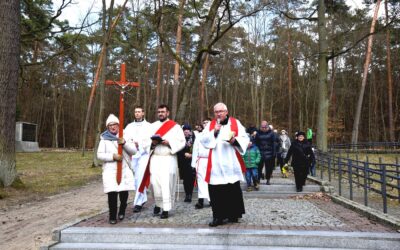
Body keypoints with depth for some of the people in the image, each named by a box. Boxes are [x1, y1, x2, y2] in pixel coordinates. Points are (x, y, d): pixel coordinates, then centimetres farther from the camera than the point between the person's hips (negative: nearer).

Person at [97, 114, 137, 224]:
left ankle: (122, 211, 24)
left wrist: (124, 143, -15)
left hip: (125, 170, 1)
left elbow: (134, 150, 2)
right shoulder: (104, 139, 7)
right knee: (112, 193, -9)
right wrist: (113, 156, -14)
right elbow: (99, 155, 0)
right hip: (110, 170, -1)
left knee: (124, 192, -3)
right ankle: (112, 216, 8)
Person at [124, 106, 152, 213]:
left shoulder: (148, 126, 4)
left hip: (144, 154, -4)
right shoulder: (129, 126, 15)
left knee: (140, 178, -11)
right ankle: (143, 198, 26)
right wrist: (129, 141, -17)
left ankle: (138, 202, -6)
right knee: (136, 179, 10)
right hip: (132, 155, 4)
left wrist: (139, 144, -17)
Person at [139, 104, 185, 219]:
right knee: (155, 183, 1)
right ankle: (158, 204, 23)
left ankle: (166, 209, 1)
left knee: (167, 184, -5)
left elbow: (182, 142, -2)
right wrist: (152, 143, -9)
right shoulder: (152, 126, 14)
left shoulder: (175, 126, 3)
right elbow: (145, 141, 12)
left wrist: (169, 143, -16)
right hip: (155, 159, 3)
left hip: (169, 159, -3)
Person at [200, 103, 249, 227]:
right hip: (216, 164, 1)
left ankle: (234, 214, 21)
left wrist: (235, 140, -16)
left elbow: (245, 138, 2)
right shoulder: (210, 125, 10)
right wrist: (214, 132, -12)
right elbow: (203, 140, 1)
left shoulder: (235, 123, 7)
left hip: (231, 163, 0)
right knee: (216, 190, -2)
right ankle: (218, 216, 8)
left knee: (234, 189, 5)